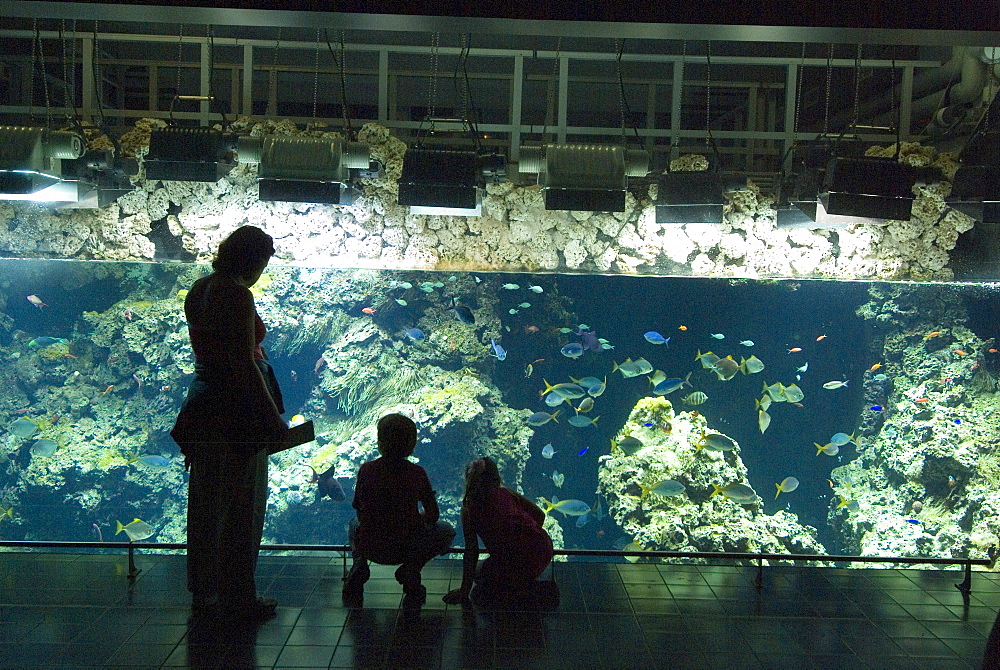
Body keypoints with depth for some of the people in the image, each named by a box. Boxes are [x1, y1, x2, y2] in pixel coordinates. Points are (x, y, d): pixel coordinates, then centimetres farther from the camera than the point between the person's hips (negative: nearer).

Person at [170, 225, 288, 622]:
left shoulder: (200, 289, 10)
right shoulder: (237, 295, -17)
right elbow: (243, 365, -21)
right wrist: (274, 418, -17)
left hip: (202, 406, 9)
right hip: (236, 411, -9)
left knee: (206, 506, 16)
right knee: (241, 507, 3)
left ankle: (203, 593, 27)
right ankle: (239, 599, 12)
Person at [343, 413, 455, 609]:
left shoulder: (366, 470, -6)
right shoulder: (416, 473, -11)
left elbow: (360, 512, 5)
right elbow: (433, 515, -2)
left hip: (370, 548, 3)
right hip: (406, 548, -2)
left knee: (355, 525, 38)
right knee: (446, 530, 25)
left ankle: (359, 563, 5)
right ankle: (410, 569, 0)